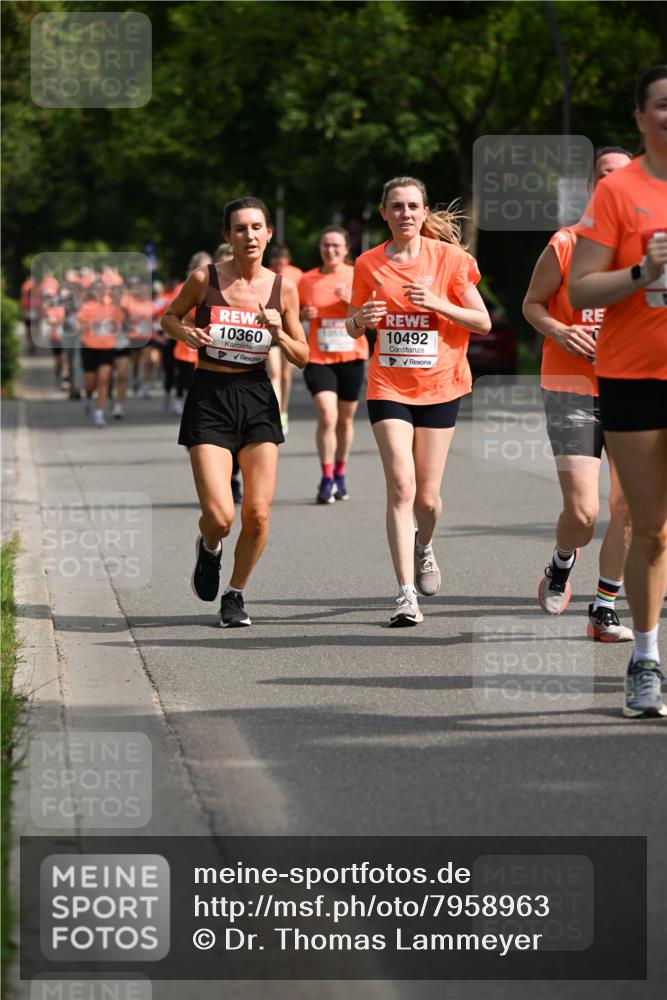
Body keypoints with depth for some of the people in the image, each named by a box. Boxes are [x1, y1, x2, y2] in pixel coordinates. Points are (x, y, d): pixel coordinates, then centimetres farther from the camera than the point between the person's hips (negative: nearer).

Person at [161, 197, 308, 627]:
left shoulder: (283, 288, 0)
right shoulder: (204, 278, -5)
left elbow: (302, 358, 8)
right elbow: (169, 317, 13)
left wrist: (279, 333, -12)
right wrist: (187, 333, -9)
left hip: (257, 399, 2)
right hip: (209, 400, -2)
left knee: (258, 515, -3)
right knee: (219, 517, -13)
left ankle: (235, 594, 22)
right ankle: (209, 549, 24)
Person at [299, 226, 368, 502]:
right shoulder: (307, 280, 2)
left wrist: (353, 301, -16)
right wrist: (303, 314, -8)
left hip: (351, 357, 1)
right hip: (318, 358, -1)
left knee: (345, 419, 10)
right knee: (327, 416, -17)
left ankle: (340, 475, 28)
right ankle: (327, 479, -9)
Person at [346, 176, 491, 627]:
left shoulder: (449, 258, -3)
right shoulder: (369, 264, 2)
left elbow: (483, 322, -2)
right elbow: (353, 327, 13)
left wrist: (437, 303, -17)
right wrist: (361, 319, -12)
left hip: (439, 386, 0)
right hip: (388, 385, 0)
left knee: (427, 496, 3)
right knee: (401, 486, -14)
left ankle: (424, 547, 39)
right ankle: (407, 594, -14)